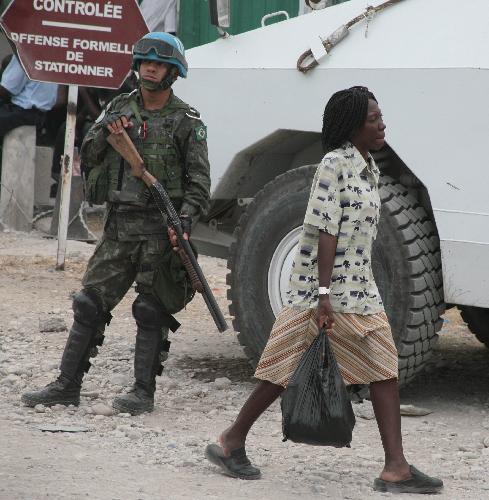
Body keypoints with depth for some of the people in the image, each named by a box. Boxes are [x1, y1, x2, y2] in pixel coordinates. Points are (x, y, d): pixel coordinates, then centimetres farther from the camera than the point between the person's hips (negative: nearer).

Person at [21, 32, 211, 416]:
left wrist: (186, 219, -21)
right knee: (90, 305, 4)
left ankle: (144, 392, 5)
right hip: (120, 226, 5)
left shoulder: (186, 121, -3)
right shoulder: (120, 108, 11)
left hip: (159, 229, -5)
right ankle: (67, 387, 8)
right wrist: (106, 131, -14)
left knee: (152, 311, -2)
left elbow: (199, 181, -6)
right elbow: (89, 155, 6)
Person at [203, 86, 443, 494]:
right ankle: (232, 443, 12)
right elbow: (325, 232, -18)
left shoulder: (368, 169, 14)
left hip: (359, 289, 9)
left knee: (385, 370, 1)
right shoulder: (335, 165, -13)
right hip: (320, 284, -9)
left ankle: (396, 468, 0)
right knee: (283, 370, -3)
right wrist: (324, 296, -23)